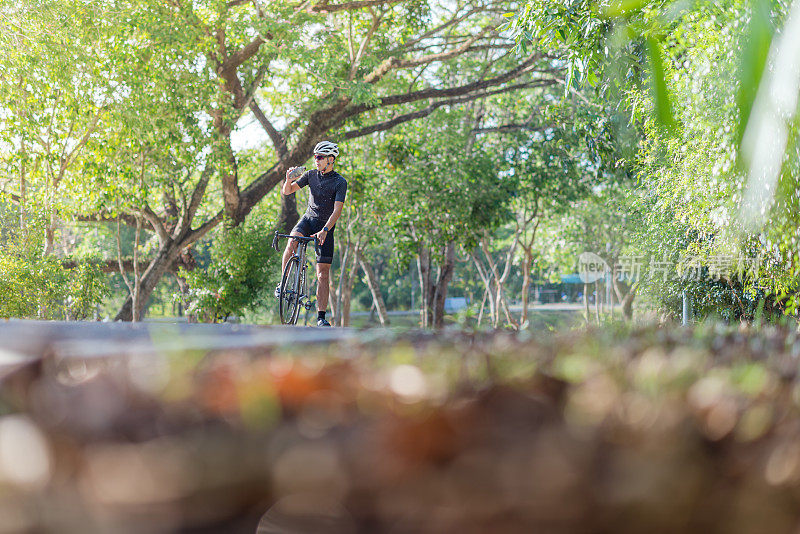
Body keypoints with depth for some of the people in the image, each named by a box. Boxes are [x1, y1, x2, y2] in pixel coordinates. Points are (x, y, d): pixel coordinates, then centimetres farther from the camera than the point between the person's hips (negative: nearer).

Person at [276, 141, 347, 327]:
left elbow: (337, 210, -20)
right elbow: (287, 191, 1)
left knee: (323, 273, -5)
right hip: (308, 219, 3)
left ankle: (321, 317, -1)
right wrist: (288, 179, -21)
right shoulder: (311, 175, 1)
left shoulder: (340, 182, -12)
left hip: (326, 226, -3)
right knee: (292, 242, -31)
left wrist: (324, 231, -33)